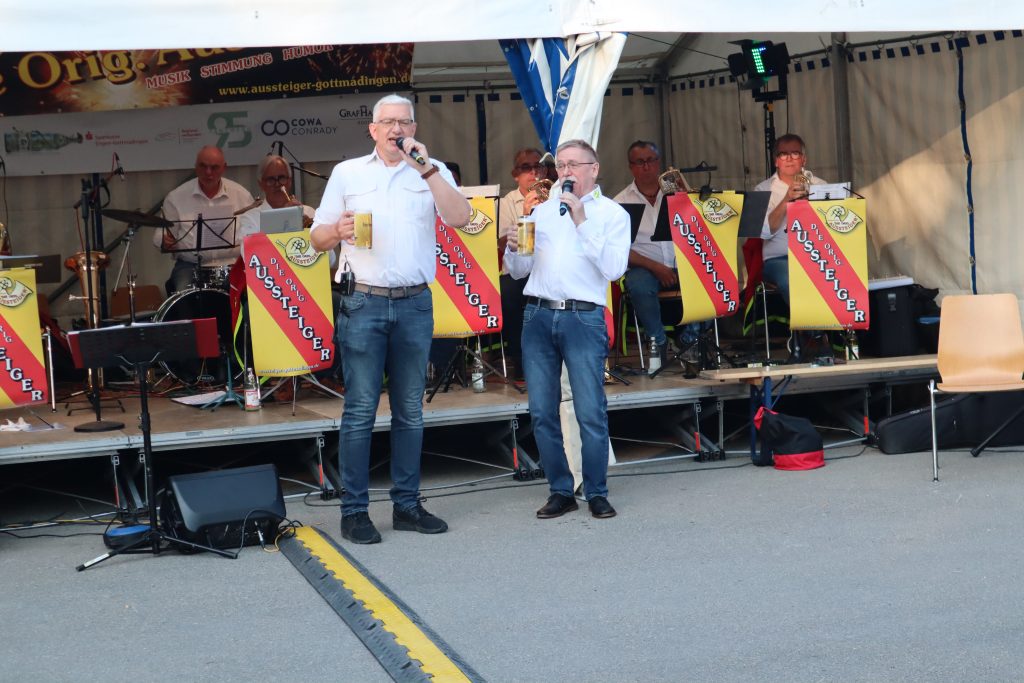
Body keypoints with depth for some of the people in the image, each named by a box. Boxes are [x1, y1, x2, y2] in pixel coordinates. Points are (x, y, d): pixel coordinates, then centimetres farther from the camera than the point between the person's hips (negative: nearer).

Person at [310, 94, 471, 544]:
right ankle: (354, 511, 1)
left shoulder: (433, 172, 10)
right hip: (363, 303, -2)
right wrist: (337, 231, -13)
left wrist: (425, 167, -12)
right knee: (360, 409, -4)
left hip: (415, 304, 2)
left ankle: (407, 505, 16)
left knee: (410, 410, 7)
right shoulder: (347, 173, 10)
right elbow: (317, 236, 9)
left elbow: (460, 218, -7)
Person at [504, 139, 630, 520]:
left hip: (583, 318, -4)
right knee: (541, 413, 4)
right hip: (538, 316, 4)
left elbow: (614, 268, -9)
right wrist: (513, 249, -2)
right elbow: (519, 271, 19)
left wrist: (583, 223, -10)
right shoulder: (543, 211, 19)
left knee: (591, 413, -6)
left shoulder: (612, 213, 6)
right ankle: (560, 491, 14)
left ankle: (597, 493, 6)